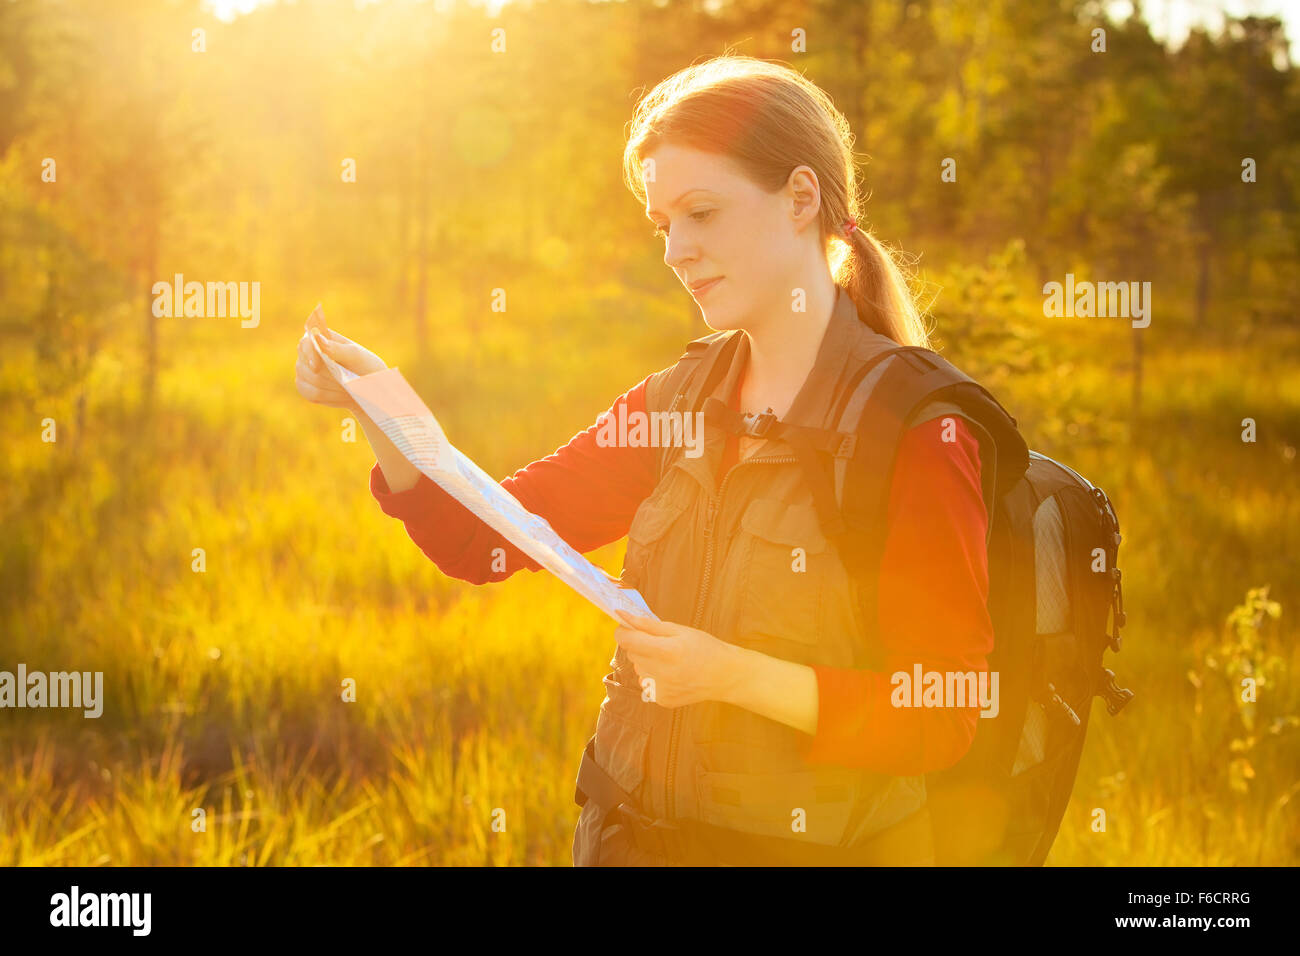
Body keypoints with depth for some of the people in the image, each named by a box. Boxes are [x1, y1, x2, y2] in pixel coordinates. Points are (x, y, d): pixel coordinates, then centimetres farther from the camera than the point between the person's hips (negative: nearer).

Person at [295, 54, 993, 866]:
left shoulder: (914, 432, -15)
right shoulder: (679, 400, 4)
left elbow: (942, 721, -17)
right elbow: (477, 539, 1)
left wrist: (733, 675, -25)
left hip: (812, 845, -5)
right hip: (628, 831, 6)